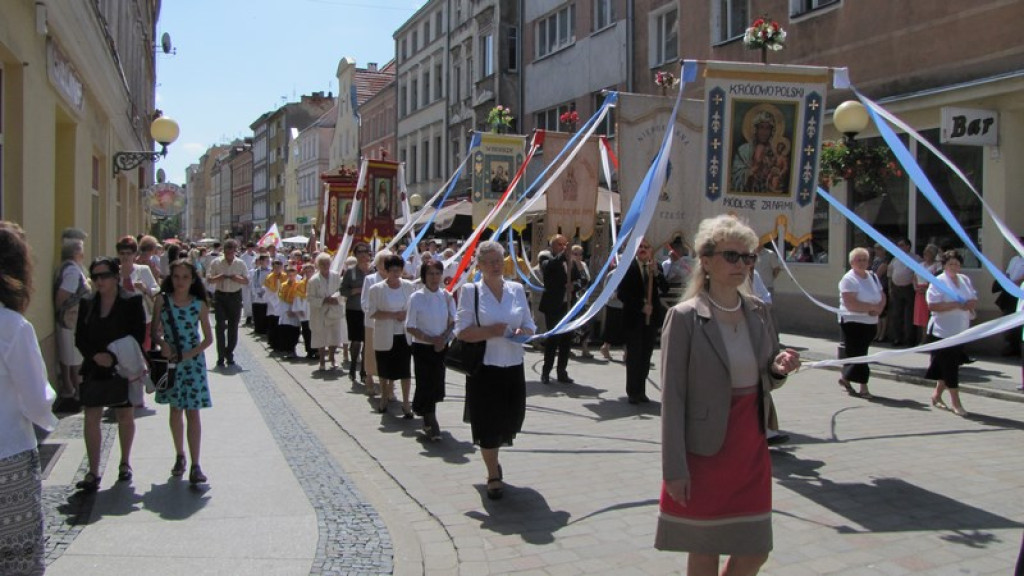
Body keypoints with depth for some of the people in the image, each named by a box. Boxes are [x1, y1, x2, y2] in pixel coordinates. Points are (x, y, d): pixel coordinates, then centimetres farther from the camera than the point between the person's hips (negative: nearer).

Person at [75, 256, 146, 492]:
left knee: (125, 417, 10)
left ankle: (125, 462, 28)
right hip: (94, 369, 3)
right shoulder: (87, 303, 5)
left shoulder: (132, 301, -5)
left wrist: (115, 357, -16)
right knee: (91, 418, -1)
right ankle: (93, 472, 3)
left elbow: (139, 335, -8)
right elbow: (79, 337, 5)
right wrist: (95, 356, -13)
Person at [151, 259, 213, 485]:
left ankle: (195, 465, -4)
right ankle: (179, 456, 28)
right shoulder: (162, 301, -2)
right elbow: (155, 332, 4)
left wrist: (190, 354, -13)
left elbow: (208, 338, 0)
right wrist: (162, 344, -17)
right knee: (175, 410, 13)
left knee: (192, 412, -4)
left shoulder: (199, 305, -4)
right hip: (169, 361, 2)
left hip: (192, 362, -2)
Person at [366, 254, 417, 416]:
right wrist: (393, 315, -17)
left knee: (405, 370, -1)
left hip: (404, 334, 1)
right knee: (385, 370, 12)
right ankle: (384, 398, 33)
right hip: (385, 336, -1)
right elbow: (371, 312, -8)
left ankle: (406, 403, 8)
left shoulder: (410, 286, 0)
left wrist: (406, 314, -12)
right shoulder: (376, 289, -7)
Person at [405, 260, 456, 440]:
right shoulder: (416, 297, -9)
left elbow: (453, 322, 5)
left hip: (442, 347, 3)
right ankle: (432, 425, 7)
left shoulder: (447, 296, -1)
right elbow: (410, 327, -9)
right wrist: (431, 340, -17)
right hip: (422, 347, -3)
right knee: (426, 384, -4)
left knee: (436, 383, 10)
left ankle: (428, 419, 30)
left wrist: (443, 338, -12)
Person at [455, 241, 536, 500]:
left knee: (511, 418, 13)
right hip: (484, 367, -4)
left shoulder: (516, 289, 8)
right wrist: (491, 331, -23)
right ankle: (494, 476, 17)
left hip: (513, 366, 4)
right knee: (488, 421, 1)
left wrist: (524, 331, -10)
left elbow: (530, 325, 13)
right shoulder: (470, 290, -5)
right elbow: (462, 331, -10)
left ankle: (492, 460, 42)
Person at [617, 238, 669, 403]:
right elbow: (622, 294, -10)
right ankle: (632, 392, 8)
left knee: (646, 356, 8)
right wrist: (641, 306, -15)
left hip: (651, 317, 4)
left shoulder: (656, 267, 7)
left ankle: (640, 390, 16)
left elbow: (665, 289, -4)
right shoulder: (628, 267, -5)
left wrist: (656, 273, -18)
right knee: (633, 356, 0)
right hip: (634, 317, -4)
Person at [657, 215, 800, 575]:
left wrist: (778, 369, -9)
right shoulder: (685, 317, -12)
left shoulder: (758, 312, 5)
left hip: (751, 449, 5)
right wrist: (675, 468, -14)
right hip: (705, 451, -5)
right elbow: (672, 397, -12)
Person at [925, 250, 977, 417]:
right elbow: (932, 305, -20)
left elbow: (974, 299, 17)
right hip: (943, 331, -7)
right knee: (949, 366, -6)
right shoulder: (938, 282, -11)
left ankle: (937, 395, 28)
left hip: (960, 331, 7)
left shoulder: (965, 280, 12)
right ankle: (955, 402, 0)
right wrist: (956, 305, -21)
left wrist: (970, 304, -8)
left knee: (950, 365, 13)